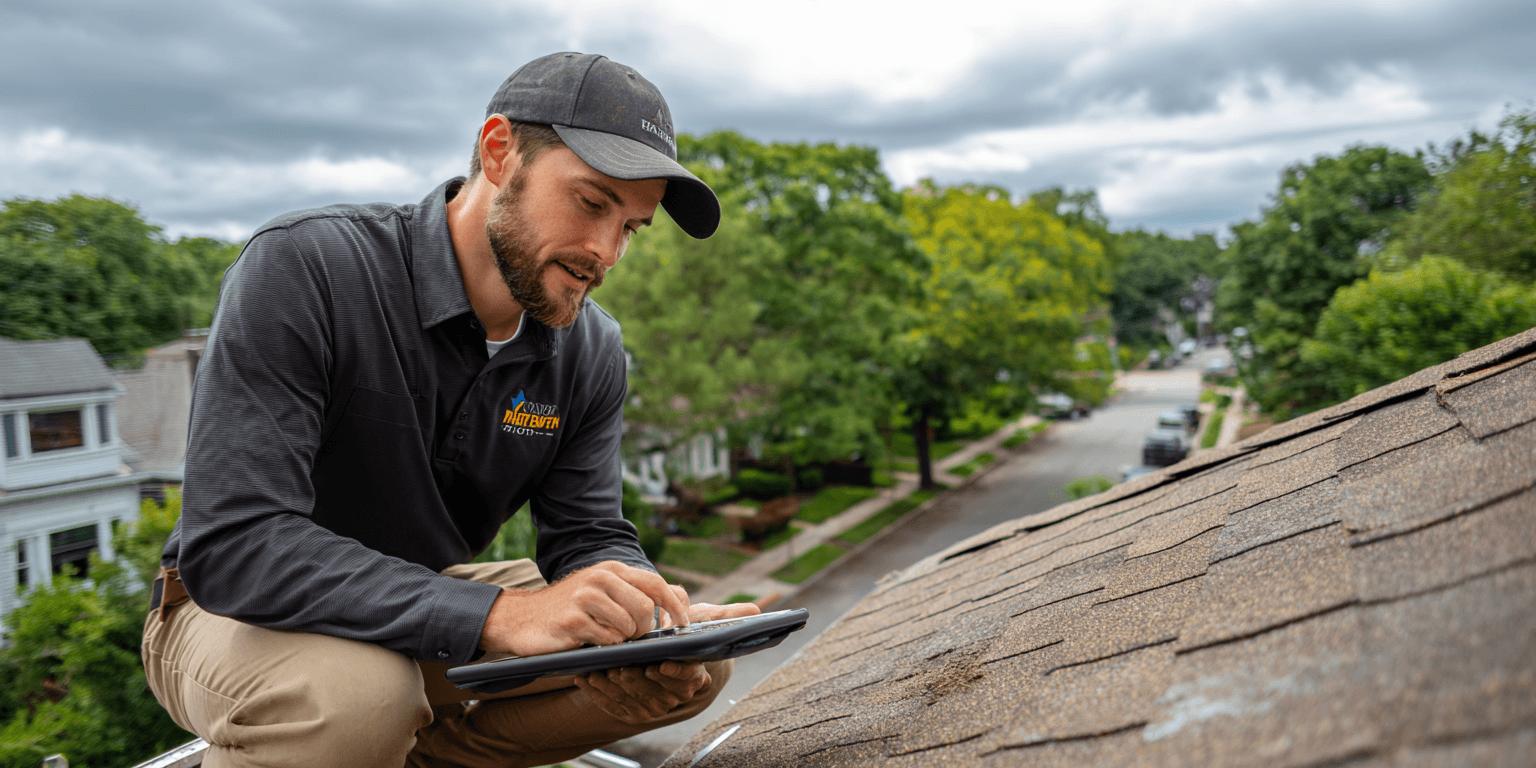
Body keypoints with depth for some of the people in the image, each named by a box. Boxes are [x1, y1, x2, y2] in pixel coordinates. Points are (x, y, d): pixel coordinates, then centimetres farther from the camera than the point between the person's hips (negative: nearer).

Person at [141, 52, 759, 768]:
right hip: (240, 613, -5)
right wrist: (498, 615, -43)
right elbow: (230, 545, -33)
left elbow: (591, 536, -4)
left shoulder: (591, 352, -7)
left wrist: (651, 623, -29)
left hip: (431, 595, 5)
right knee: (357, 689, -39)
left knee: (696, 664, -8)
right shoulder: (300, 267, -25)